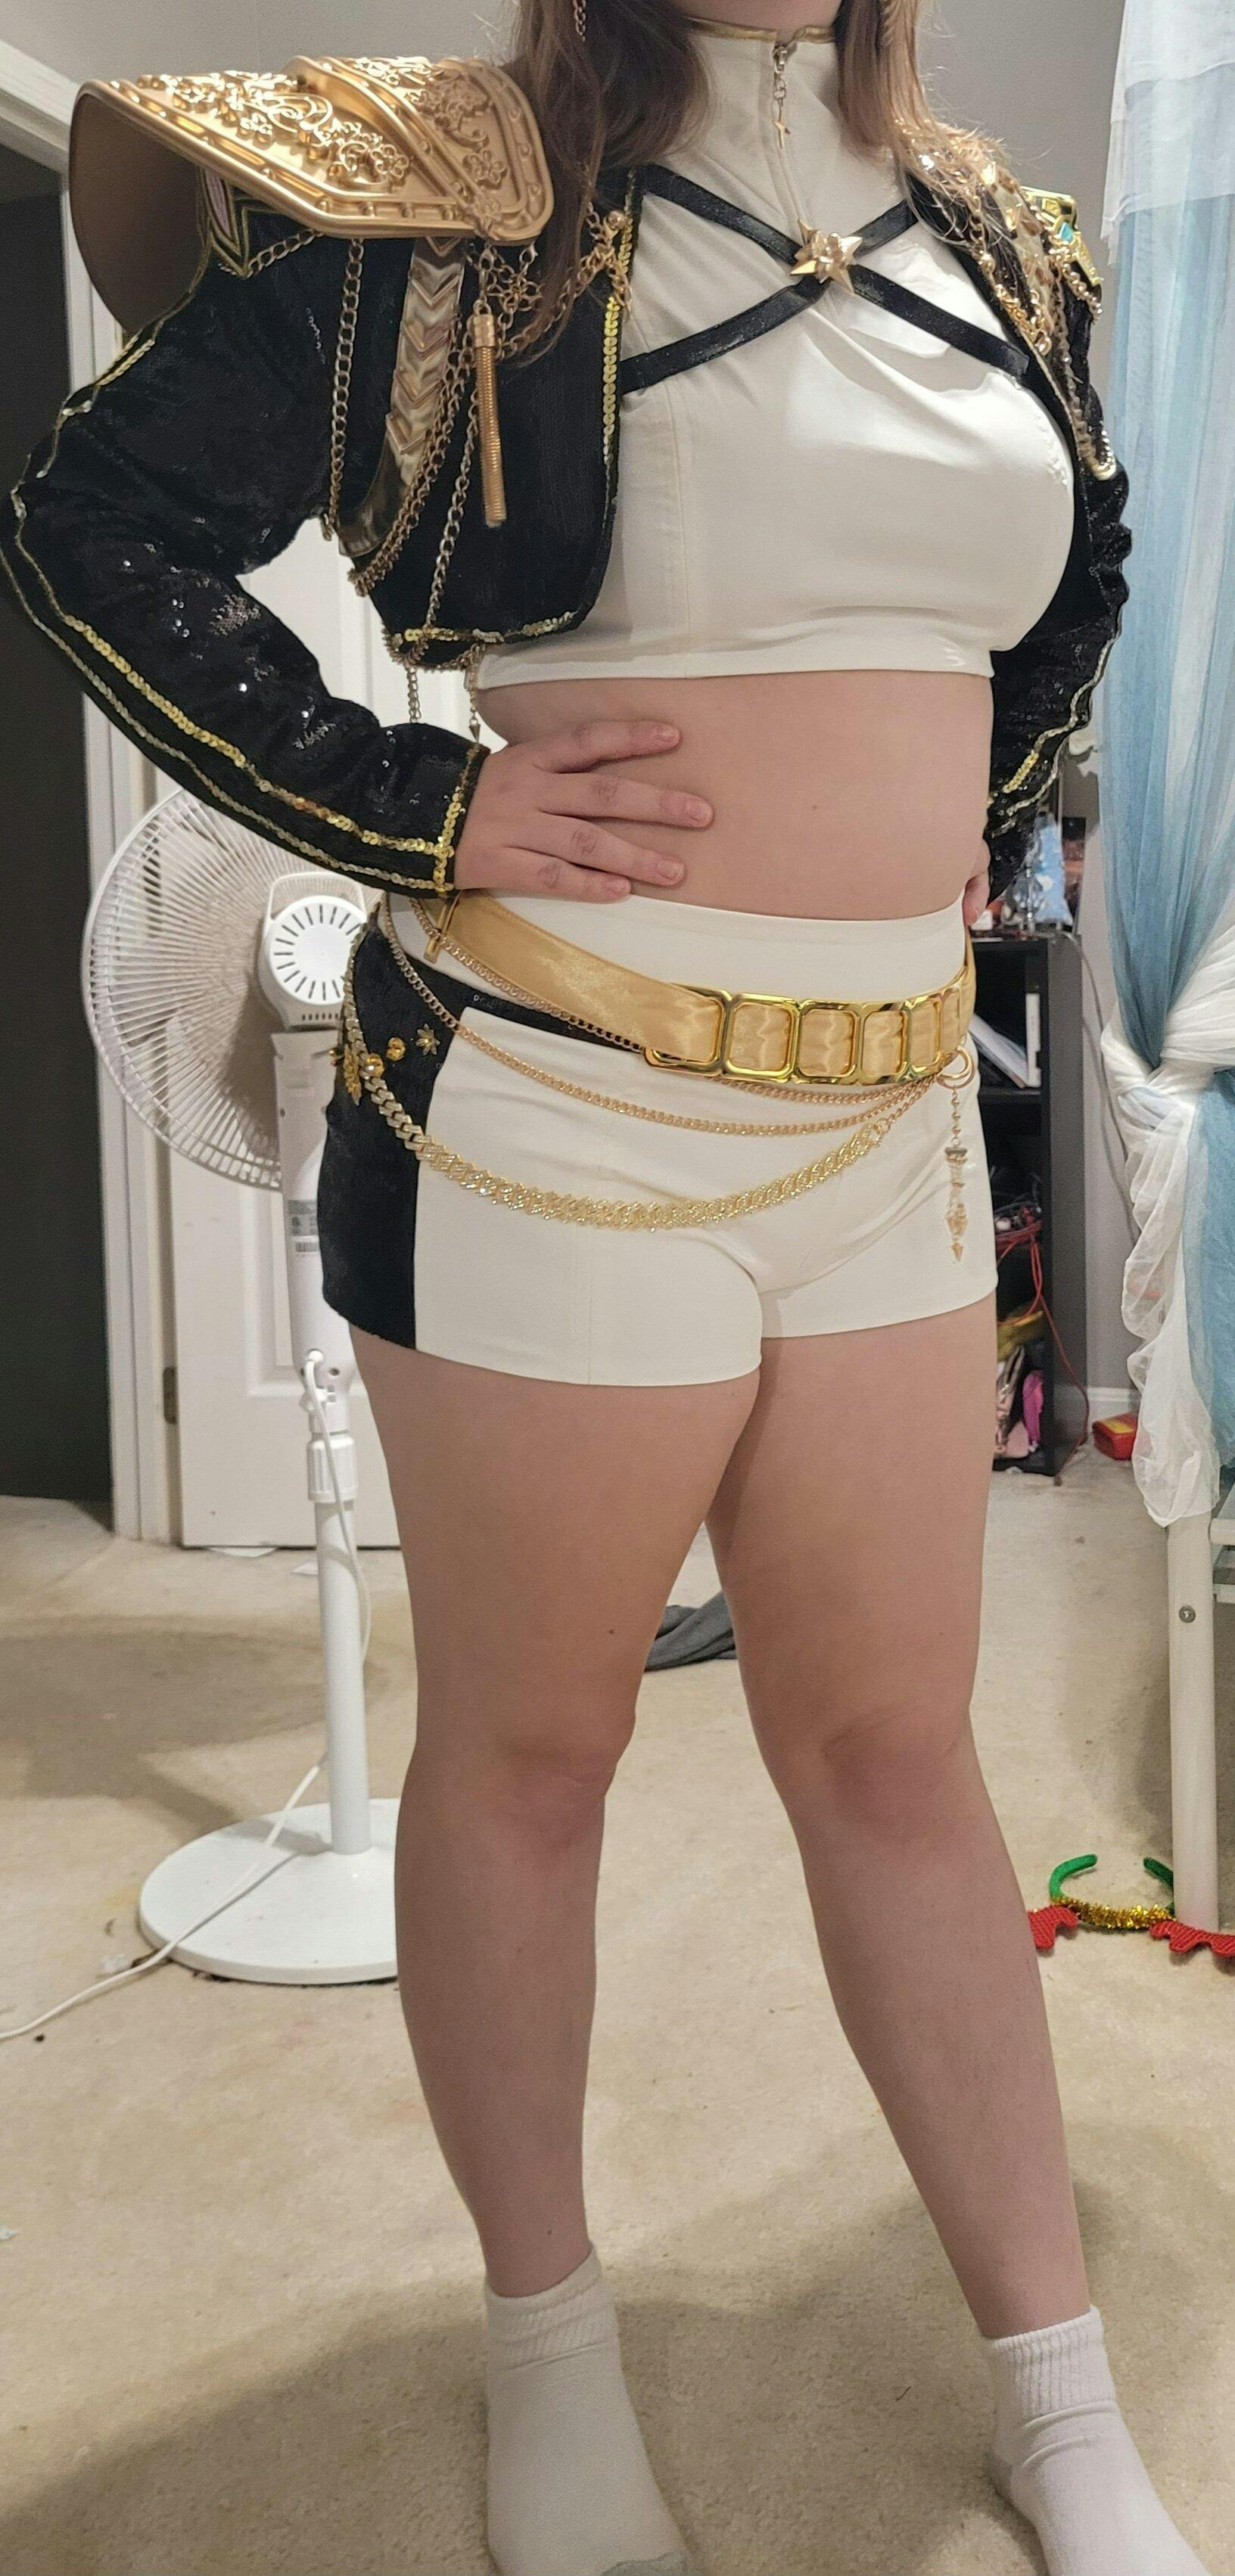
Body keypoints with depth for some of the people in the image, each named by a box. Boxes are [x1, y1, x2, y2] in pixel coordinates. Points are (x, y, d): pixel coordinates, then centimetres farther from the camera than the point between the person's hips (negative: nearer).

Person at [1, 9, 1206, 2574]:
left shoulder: (994, 246, 12)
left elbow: (1079, 569, 29)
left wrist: (977, 828, 14)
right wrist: (423, 808, -11)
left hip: (895, 1124, 5)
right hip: (551, 1115, -4)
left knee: (895, 1749, 12)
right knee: (525, 1756, 9)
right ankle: (549, 2340, 32)